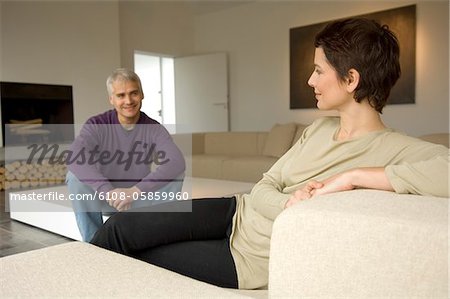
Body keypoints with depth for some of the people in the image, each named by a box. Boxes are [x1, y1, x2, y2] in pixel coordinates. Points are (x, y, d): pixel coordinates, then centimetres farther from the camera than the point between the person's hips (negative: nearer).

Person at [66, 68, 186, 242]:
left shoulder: (153, 129, -11)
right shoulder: (97, 125, -13)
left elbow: (177, 162, -30)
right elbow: (75, 159, -31)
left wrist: (135, 191, -41)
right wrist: (108, 191, -45)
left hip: (139, 201, 0)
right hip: (104, 198, 0)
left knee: (175, 174, -22)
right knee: (75, 177, -27)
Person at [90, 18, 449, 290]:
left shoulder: (398, 150, -17)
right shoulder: (319, 129, 4)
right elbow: (263, 187, 2)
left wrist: (352, 176, -35)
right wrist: (289, 204, -21)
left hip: (248, 256, -5)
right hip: (238, 212, 5)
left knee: (129, 265, -1)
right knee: (120, 228, -5)